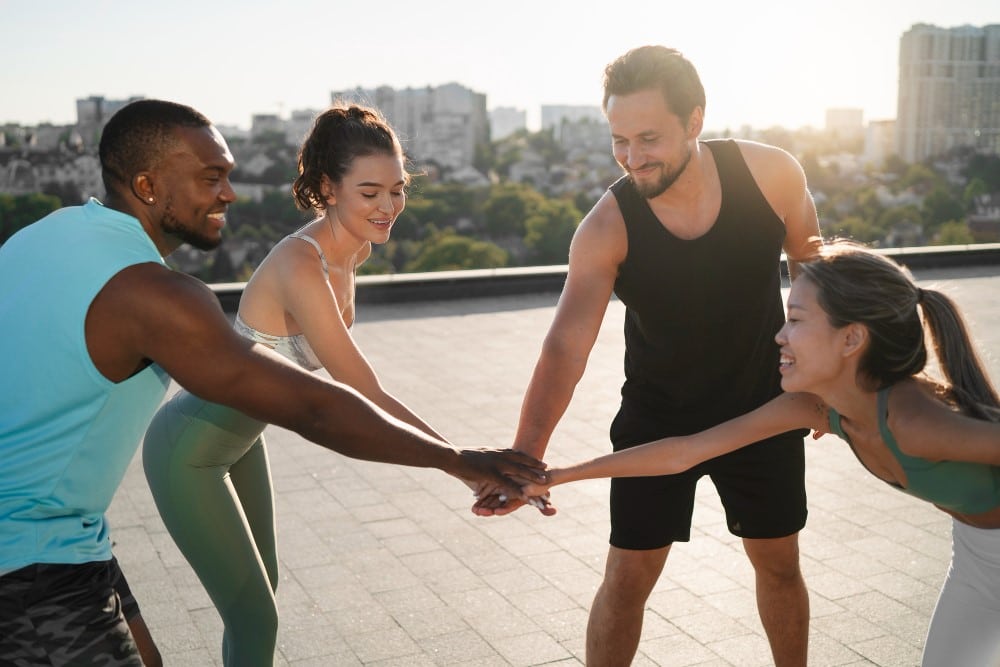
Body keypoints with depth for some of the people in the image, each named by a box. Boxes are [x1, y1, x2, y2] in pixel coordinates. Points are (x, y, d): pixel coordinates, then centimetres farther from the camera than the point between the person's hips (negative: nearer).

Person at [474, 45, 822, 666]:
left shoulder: (771, 173, -18)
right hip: (656, 419, -2)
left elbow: (809, 262, 0)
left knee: (780, 565, 16)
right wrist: (524, 455, -46)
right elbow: (567, 346, -33)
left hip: (763, 408, 2)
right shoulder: (606, 228, -24)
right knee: (626, 579, 0)